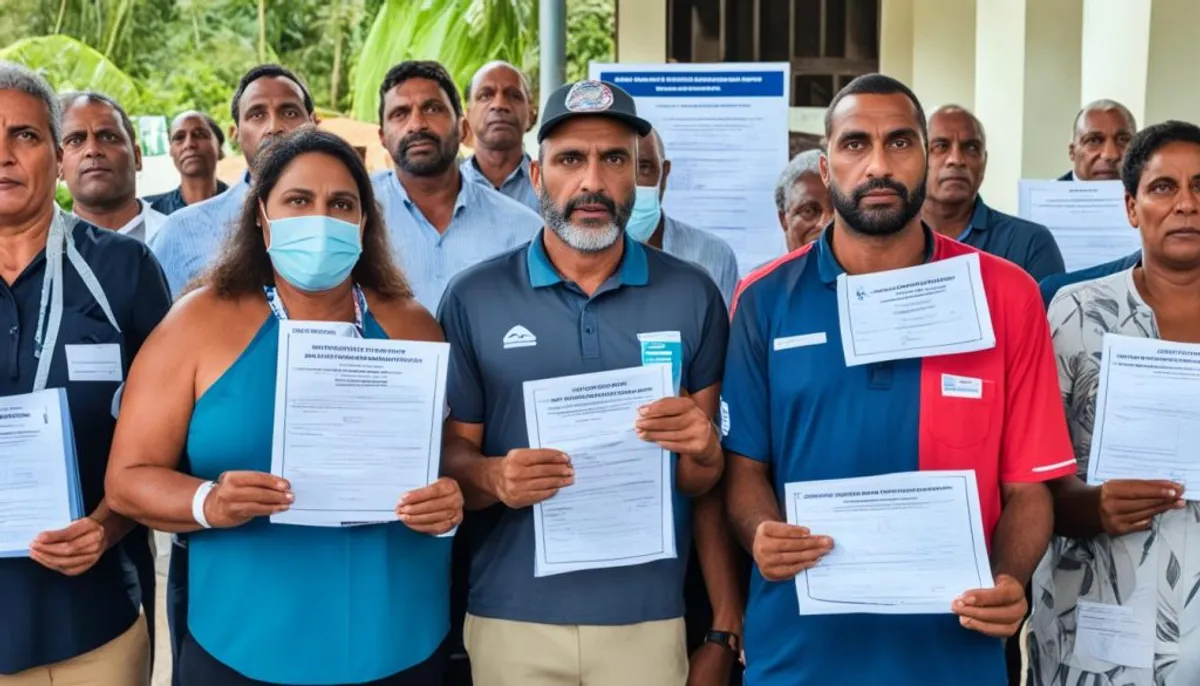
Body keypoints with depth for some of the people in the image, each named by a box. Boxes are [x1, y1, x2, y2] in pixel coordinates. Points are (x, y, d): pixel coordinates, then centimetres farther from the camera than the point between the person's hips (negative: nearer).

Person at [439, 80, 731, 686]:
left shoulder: (693, 296, 0)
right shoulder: (473, 298, -2)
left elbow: (702, 482, 5)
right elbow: (451, 453, 1)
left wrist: (702, 450, -18)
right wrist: (494, 478, -20)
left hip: (648, 618, 1)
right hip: (511, 619, 0)